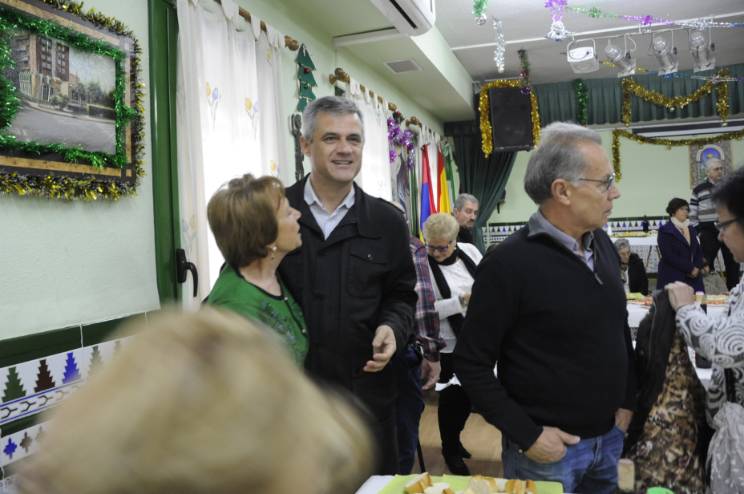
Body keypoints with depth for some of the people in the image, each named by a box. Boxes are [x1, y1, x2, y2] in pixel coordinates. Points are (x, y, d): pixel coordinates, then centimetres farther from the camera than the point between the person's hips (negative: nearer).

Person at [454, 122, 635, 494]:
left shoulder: (603, 245, 2)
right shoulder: (509, 264, -21)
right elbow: (472, 364, -17)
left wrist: (627, 400, 9)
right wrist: (527, 435, -17)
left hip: (609, 436, 7)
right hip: (549, 447, -6)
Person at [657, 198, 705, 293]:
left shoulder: (691, 229, 18)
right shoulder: (665, 231, -3)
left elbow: (699, 251, 16)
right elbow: (669, 256, -13)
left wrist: (697, 267, -4)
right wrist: (690, 269, -13)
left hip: (693, 278, 6)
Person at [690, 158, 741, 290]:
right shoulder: (698, 190, 2)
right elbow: (692, 213, 1)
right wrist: (697, 231, -4)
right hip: (709, 231, -3)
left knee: (732, 263, 8)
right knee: (706, 264, 0)